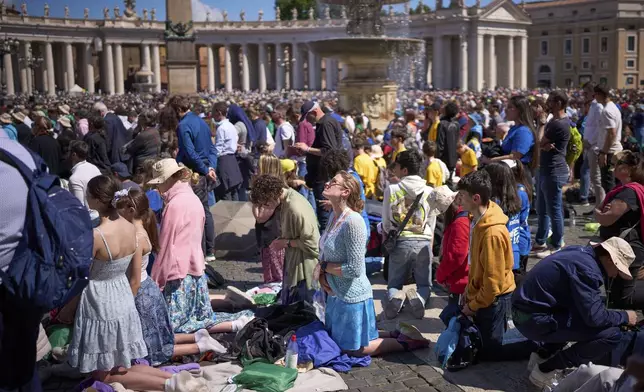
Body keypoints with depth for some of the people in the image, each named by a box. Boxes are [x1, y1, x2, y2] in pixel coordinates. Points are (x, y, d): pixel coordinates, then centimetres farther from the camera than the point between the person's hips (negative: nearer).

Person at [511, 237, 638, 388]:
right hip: (534, 319, -10)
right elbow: (595, 317, -22)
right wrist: (625, 317, -4)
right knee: (611, 334, -14)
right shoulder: (587, 269, -19)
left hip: (526, 308, 10)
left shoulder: (580, 253, 10)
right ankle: (547, 370, -6)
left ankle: (543, 355, 19)